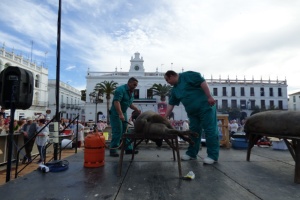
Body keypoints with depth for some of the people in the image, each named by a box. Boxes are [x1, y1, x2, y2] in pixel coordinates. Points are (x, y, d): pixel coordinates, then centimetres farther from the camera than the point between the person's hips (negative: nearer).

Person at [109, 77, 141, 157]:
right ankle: (112, 150, 3)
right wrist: (120, 114, -37)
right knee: (117, 132, -8)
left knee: (125, 132, 10)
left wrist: (137, 109, 7)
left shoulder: (131, 92, 11)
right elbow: (116, 102, -29)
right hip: (116, 113, -9)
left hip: (123, 113, 9)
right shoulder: (121, 89, -18)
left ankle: (128, 149, 17)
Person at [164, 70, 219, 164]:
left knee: (210, 130, -5)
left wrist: (209, 97, -22)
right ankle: (191, 153, 20)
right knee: (193, 132, 10)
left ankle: (213, 155, 1)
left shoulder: (187, 75, -9)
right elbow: (171, 104, 13)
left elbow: (202, 82, -16)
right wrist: (165, 118, 9)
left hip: (205, 106, -8)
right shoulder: (174, 90, 13)